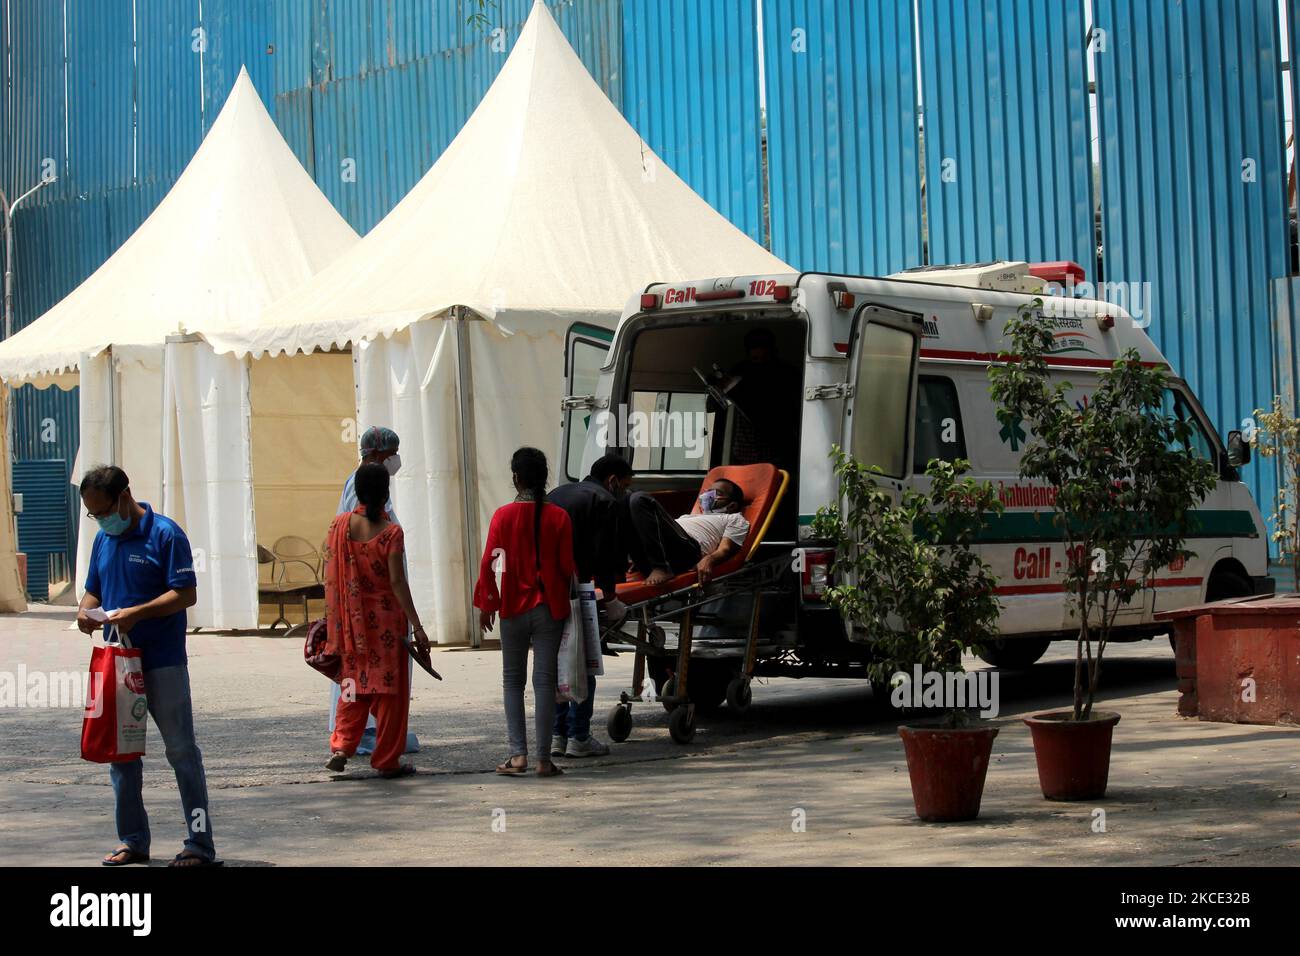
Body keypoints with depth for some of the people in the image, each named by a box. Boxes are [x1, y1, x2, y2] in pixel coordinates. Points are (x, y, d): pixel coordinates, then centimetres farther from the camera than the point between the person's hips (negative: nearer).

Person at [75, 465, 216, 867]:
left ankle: (200, 845, 2)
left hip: (163, 664, -7)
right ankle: (133, 841, 22)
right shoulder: (103, 539, 12)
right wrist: (86, 610, -4)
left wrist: (136, 613, -24)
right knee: (121, 754, 11)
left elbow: (186, 593, -15)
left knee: (181, 751, -2)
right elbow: (93, 590, 19)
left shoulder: (165, 534, -10)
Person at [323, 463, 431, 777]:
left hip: (351, 619, 4)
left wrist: (333, 619, 12)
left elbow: (330, 574, 1)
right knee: (389, 685, 5)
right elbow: (397, 581, -15)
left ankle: (341, 746, 5)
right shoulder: (391, 531, -13)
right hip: (386, 618, -4)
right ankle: (387, 760, 9)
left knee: (355, 681, 18)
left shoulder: (339, 525, -2)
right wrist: (416, 625, -12)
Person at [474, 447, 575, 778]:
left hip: (514, 608, 0)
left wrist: (486, 604, 3)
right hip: (550, 609, 1)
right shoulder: (559, 517, -4)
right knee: (544, 681, 3)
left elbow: (489, 562, -7)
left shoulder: (503, 515, -6)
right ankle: (544, 759, 3)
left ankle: (518, 754, 1)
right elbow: (568, 566, -2)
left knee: (512, 680, 10)